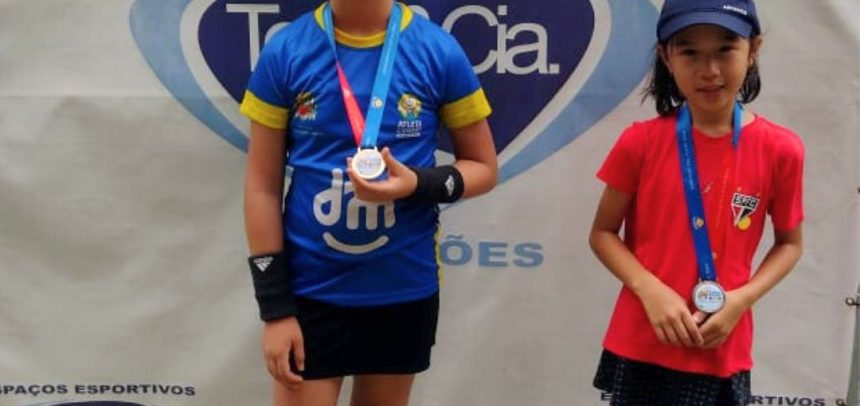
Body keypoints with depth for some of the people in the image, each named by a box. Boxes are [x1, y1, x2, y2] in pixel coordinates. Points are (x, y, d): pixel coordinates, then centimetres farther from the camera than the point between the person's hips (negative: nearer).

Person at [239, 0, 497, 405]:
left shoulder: (438, 51, -7)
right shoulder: (285, 50, -7)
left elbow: (483, 167, 3)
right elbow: (262, 185, -3)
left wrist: (418, 184, -18)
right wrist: (275, 307, -5)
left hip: (404, 290, 1)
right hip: (309, 290, -1)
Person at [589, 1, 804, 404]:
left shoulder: (779, 149, -6)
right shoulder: (641, 142, -7)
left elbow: (789, 242, 6)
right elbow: (603, 233, 0)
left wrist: (742, 299, -9)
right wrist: (650, 290, -15)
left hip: (723, 355, 0)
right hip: (641, 348, 0)